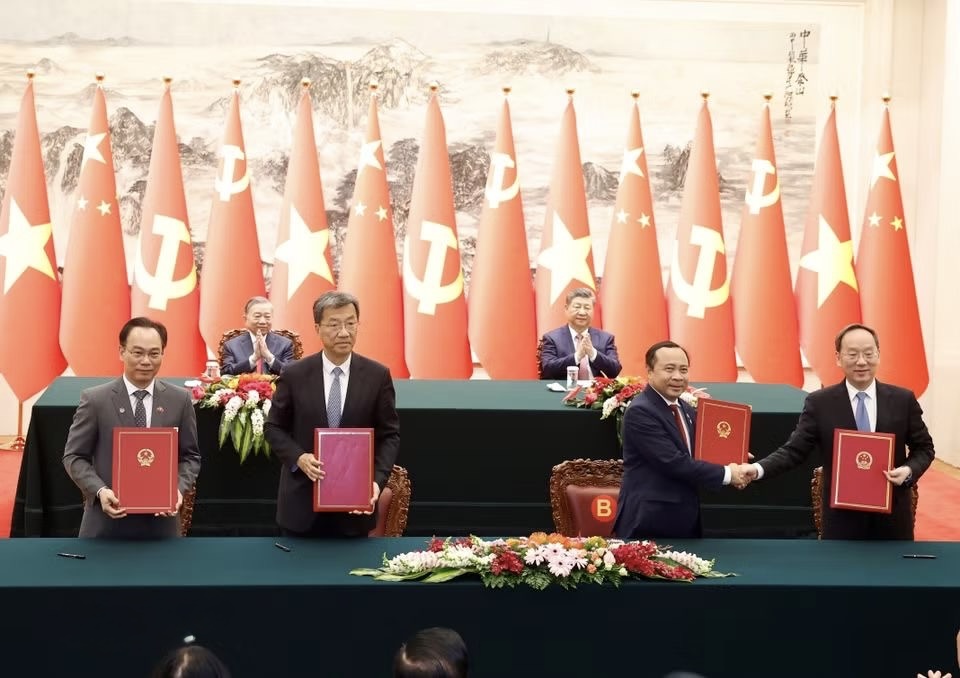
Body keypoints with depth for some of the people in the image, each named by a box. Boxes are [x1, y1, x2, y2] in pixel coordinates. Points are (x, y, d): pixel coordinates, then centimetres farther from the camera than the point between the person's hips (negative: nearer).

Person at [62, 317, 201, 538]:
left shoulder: (179, 400, 4)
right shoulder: (95, 399, -3)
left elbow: (190, 456, 9)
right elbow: (74, 456, 0)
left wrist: (179, 488, -11)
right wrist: (99, 490, -17)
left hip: (159, 521, 2)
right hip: (107, 522, -2)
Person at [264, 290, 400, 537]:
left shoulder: (377, 376, -2)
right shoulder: (294, 375, -3)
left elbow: (389, 434, 1)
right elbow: (273, 427, 4)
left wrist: (377, 479, -14)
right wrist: (298, 457, -14)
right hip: (302, 502, 0)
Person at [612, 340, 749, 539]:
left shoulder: (687, 411, 13)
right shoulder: (640, 411, -16)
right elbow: (673, 462, -22)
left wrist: (732, 464, -1)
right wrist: (726, 474, -13)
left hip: (686, 521, 8)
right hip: (648, 522, -8)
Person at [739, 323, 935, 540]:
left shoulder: (903, 400, 2)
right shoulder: (819, 403, -2)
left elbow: (924, 447, 10)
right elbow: (794, 450, -5)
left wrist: (909, 470, -11)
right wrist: (758, 469, -22)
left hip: (892, 515, 2)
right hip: (842, 517, -1)